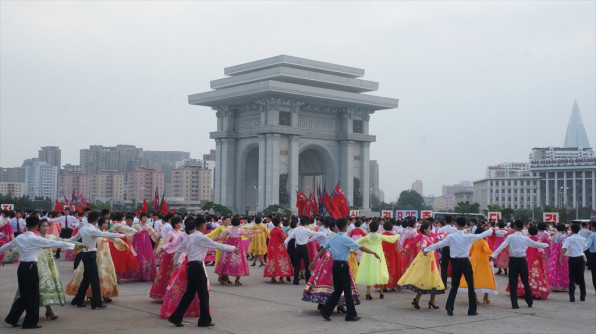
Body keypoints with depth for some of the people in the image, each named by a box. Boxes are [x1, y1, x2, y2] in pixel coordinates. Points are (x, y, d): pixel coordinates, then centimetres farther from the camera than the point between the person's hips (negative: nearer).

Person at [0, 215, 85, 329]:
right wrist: (75, 246, -5)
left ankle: (12, 318, 19)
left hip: (21, 267, 7)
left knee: (24, 294, 17)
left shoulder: (19, 238, 6)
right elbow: (56, 244, -10)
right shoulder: (36, 239, -13)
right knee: (32, 295, 4)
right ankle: (30, 322, 12)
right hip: (31, 268, -7)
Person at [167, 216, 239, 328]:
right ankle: (204, 320, 12)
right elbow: (218, 246, -8)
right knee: (203, 294, 3)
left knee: (190, 293, 13)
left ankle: (176, 318, 12)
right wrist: (233, 248, 2)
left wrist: (175, 263, 30)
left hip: (191, 267, 8)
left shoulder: (190, 237, 13)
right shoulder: (202, 238, -11)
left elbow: (179, 249, 18)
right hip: (198, 267, -8)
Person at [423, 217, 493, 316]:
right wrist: (491, 230, 26)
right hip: (465, 262, -2)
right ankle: (472, 310, 13)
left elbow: (439, 244, -3)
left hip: (455, 263, 2)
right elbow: (481, 235, 7)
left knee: (454, 286, 12)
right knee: (470, 286, 9)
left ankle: (449, 306, -3)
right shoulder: (468, 237, -8)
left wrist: (426, 250, 8)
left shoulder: (450, 237, -6)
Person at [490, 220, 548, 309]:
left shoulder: (510, 237, -7)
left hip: (513, 261, -2)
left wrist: (493, 255, -21)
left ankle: (514, 304, 0)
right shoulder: (525, 238, 0)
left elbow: (502, 246, -17)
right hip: (522, 261, 2)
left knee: (513, 283, 3)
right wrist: (546, 245, 33)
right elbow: (536, 244, 14)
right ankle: (530, 302, 23)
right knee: (526, 282, 14)